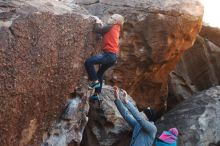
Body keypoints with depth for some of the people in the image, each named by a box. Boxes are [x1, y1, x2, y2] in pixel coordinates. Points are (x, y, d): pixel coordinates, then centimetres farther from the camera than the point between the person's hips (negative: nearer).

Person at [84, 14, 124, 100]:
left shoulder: (110, 27, -7)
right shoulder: (115, 29, 19)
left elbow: (98, 30, -5)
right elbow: (103, 31, 24)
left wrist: (97, 22, 10)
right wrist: (100, 24, 21)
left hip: (109, 54, -10)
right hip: (113, 56, 10)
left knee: (88, 62, -18)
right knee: (100, 73, 20)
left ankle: (95, 81, -10)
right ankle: (97, 94, 23)